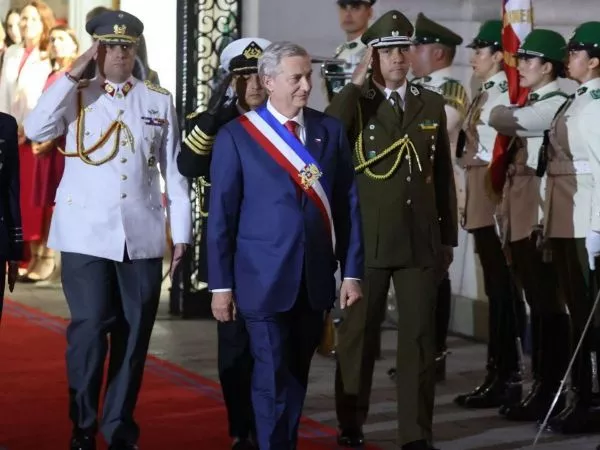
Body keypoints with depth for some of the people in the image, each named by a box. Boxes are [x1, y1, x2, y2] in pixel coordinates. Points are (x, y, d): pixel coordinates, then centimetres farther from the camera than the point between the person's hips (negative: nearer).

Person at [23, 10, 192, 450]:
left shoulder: (160, 101, 8)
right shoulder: (76, 96, 5)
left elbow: (175, 170, 9)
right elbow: (36, 130, -13)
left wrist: (182, 232, 5)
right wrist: (71, 75, -12)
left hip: (142, 236, 2)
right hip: (87, 235, -2)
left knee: (134, 335, 6)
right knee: (89, 330, -7)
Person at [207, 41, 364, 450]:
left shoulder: (331, 131, 6)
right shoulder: (237, 136, -3)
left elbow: (348, 205, 6)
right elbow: (221, 215, -2)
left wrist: (352, 271, 2)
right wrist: (221, 284, -4)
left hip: (315, 278, 3)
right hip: (265, 278, -3)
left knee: (297, 375, 13)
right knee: (273, 378, -3)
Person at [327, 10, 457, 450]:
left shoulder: (431, 104, 9)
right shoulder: (354, 103, 0)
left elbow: (444, 174, 12)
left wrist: (448, 236, 11)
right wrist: (356, 84, -16)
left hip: (421, 241, 2)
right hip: (367, 240, -2)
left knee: (419, 337, 2)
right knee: (358, 334, 8)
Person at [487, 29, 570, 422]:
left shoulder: (556, 105, -12)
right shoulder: (532, 106, 19)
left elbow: (501, 120, -20)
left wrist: (503, 113, 2)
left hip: (540, 216, -9)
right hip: (520, 216, 9)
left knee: (548, 305, -5)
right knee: (537, 305, 11)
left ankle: (552, 392, -1)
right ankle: (542, 385, 16)